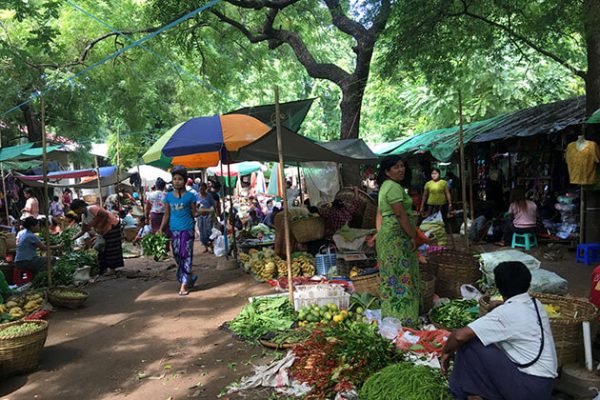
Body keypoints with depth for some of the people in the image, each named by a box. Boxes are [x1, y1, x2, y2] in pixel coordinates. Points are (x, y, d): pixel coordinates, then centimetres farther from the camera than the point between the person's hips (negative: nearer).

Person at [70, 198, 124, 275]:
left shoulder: (92, 209, -24)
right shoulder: (83, 217, 4)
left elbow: (106, 215, -26)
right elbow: (83, 231, 9)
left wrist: (100, 227, -21)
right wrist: (72, 239, 2)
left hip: (111, 225, -9)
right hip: (103, 231, 9)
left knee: (111, 248, -6)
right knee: (102, 249, 8)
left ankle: (112, 268, -2)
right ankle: (104, 268, 14)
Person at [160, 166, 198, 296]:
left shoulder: (190, 196, -2)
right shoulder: (168, 196, 6)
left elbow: (194, 213, 1)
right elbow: (166, 214, 9)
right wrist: (162, 228, -2)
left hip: (187, 229, -4)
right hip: (174, 230, 4)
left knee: (186, 256, -5)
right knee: (177, 256, 9)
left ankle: (184, 284, -1)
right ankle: (188, 279, 27)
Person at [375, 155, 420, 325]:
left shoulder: (385, 186, 17)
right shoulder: (394, 187, -16)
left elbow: (379, 214, 19)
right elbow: (401, 215, -20)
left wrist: (379, 234, 19)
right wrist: (413, 236, -14)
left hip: (386, 234, 11)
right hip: (397, 236, -11)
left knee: (391, 276, 15)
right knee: (401, 277, -5)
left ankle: (391, 316, 24)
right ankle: (403, 319, 2)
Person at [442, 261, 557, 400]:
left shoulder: (505, 313, -17)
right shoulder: (536, 304, 6)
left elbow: (460, 335, -22)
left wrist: (447, 352, -6)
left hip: (528, 389, -8)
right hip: (545, 387, 8)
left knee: (469, 344, -10)